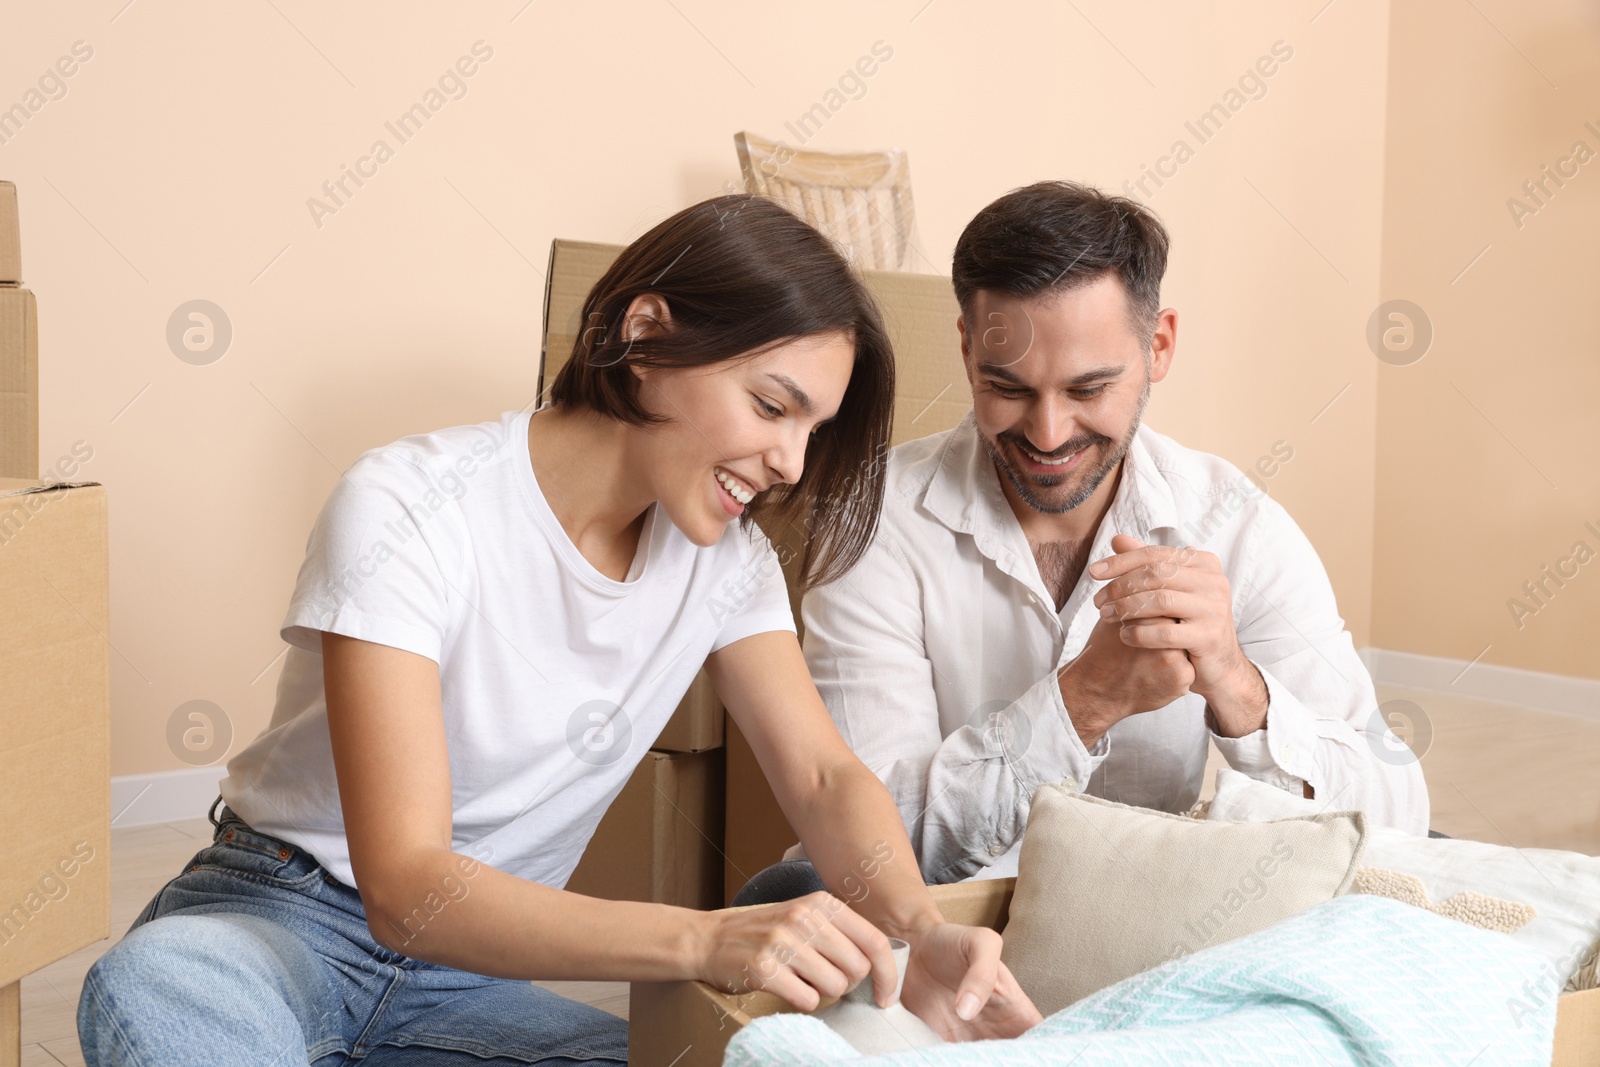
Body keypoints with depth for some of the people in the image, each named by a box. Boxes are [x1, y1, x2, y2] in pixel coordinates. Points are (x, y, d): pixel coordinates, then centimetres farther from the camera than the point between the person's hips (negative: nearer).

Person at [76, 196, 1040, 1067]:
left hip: (475, 975, 6)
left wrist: (916, 928, -29)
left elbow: (826, 778, -6)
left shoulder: (723, 556, -2)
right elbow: (406, 889, -30)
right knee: (157, 985, -41)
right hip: (281, 924, -6)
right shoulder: (409, 510, -23)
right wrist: (707, 940, -43)